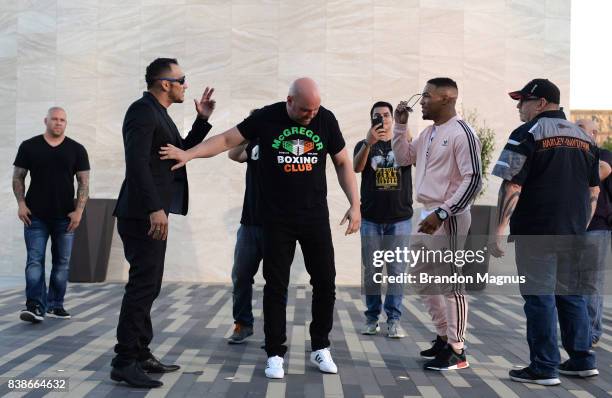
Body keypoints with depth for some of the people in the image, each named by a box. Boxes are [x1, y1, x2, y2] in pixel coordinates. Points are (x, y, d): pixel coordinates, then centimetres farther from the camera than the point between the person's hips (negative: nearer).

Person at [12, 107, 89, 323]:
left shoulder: (76, 149, 6)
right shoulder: (29, 147, 5)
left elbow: (84, 182, 4)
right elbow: (18, 177, 8)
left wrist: (79, 210, -6)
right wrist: (21, 203, -6)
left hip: (65, 217, 1)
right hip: (36, 216, -1)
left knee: (62, 263, 6)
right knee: (34, 260, -9)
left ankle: (55, 305, 16)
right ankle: (35, 306, -13)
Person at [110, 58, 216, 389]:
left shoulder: (158, 113, 19)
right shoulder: (143, 111, -12)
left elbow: (181, 151, 27)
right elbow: (137, 163, -21)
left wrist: (202, 119, 18)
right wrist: (155, 209, -26)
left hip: (152, 213, 10)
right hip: (143, 214, -10)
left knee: (147, 286, 13)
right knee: (143, 286, -10)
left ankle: (140, 355, 20)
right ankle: (125, 362, -6)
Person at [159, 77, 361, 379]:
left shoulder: (326, 120, -1)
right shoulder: (266, 118, -7)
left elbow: (343, 163, 6)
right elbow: (227, 139, -5)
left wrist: (355, 205, 1)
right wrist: (189, 153, -18)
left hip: (315, 217, 2)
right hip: (277, 219, -2)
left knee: (325, 283, 6)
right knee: (276, 286, 2)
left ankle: (320, 348, 23)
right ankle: (275, 354, 11)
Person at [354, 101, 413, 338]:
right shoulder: (364, 145, 7)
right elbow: (357, 167, -14)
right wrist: (368, 143, -32)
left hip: (400, 218, 0)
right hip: (371, 219, 0)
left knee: (396, 270, -1)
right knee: (371, 270, 4)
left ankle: (394, 319, 3)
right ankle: (372, 318, 12)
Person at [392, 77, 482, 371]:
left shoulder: (461, 132, -13)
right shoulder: (428, 133, 14)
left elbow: (473, 180, -18)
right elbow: (403, 158, 23)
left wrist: (441, 213, -22)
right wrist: (400, 125, 11)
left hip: (449, 217, -9)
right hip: (429, 214, 10)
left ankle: (456, 351, 4)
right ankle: (444, 337, 29)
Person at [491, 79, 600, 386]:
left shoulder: (528, 134, -8)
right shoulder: (585, 138, 13)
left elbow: (512, 187, -15)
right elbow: (593, 191, 15)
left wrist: (499, 229, -13)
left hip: (536, 233, -6)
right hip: (573, 233, 7)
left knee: (540, 298, -1)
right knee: (572, 295, 16)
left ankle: (544, 368, 2)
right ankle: (582, 360, 22)